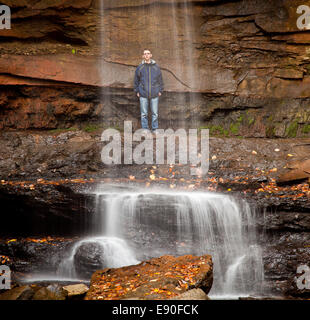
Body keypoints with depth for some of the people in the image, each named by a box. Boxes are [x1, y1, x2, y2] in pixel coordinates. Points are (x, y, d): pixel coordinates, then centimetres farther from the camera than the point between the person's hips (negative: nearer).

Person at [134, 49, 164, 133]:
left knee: (155, 113, 2)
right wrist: (137, 91, 5)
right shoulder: (140, 67, 4)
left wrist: (160, 91, 5)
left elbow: (160, 80, 10)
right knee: (144, 114, 2)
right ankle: (145, 129, 8)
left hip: (154, 94, 0)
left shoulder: (156, 67, 5)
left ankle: (155, 129, 10)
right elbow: (136, 80, 10)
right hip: (143, 95, 0)